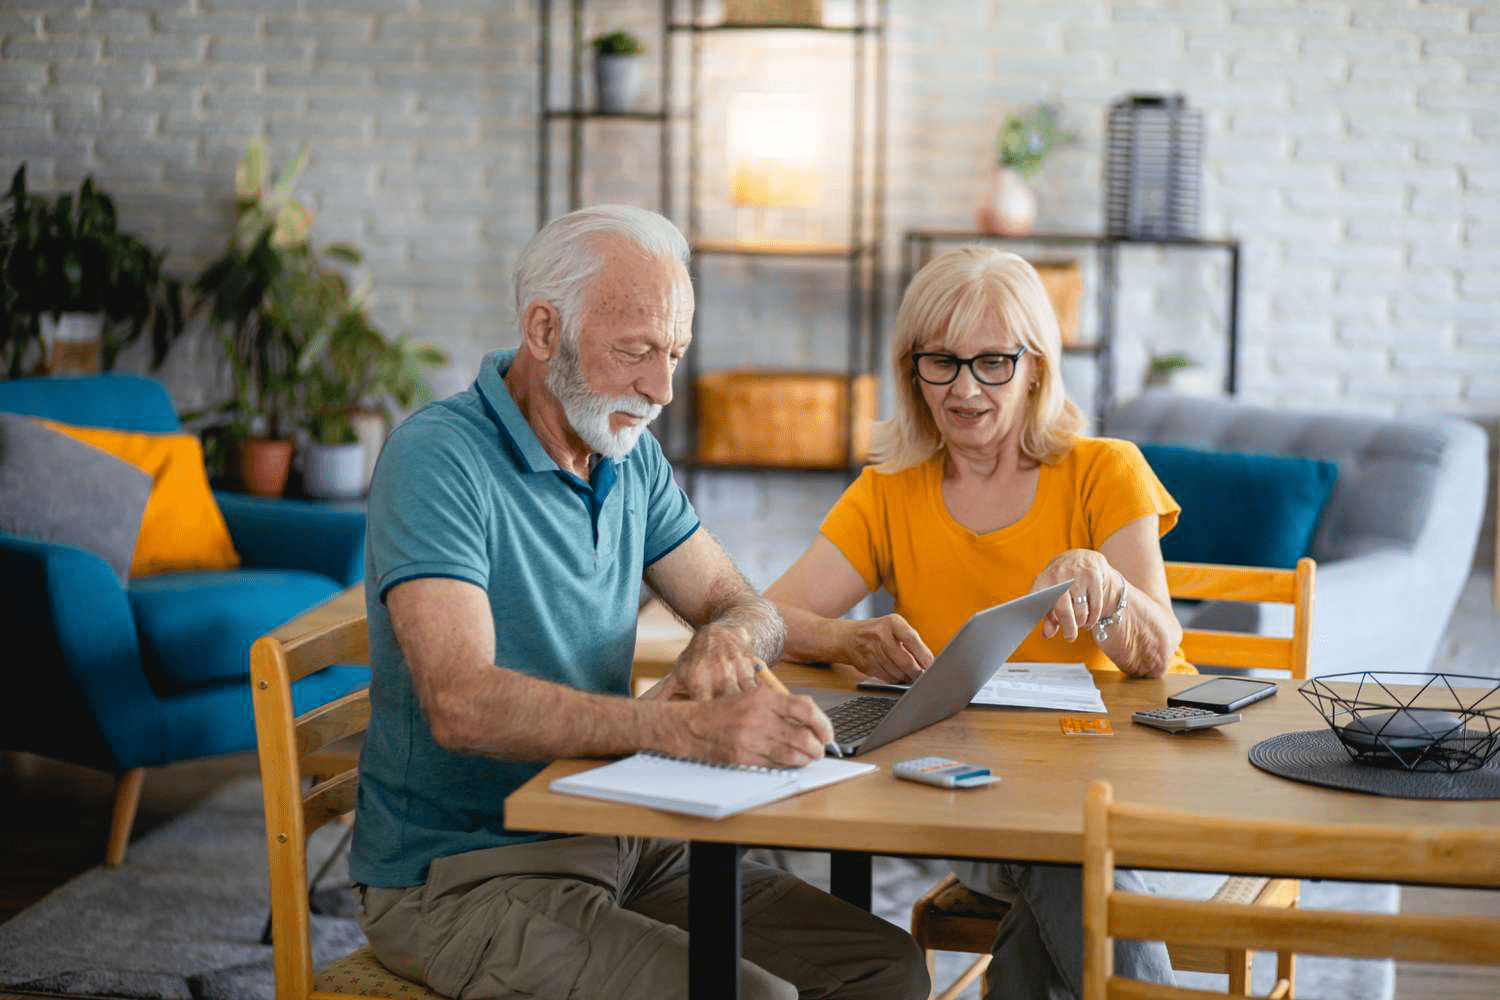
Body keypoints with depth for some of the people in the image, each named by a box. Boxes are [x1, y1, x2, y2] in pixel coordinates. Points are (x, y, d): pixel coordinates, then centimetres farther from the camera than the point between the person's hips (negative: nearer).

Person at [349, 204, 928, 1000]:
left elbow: (746, 607, 12)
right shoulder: (437, 459, -17)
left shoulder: (631, 457, 9)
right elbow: (461, 703, -30)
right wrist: (687, 728, -42)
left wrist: (725, 640, -15)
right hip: (463, 874, -8)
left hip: (616, 843, 8)